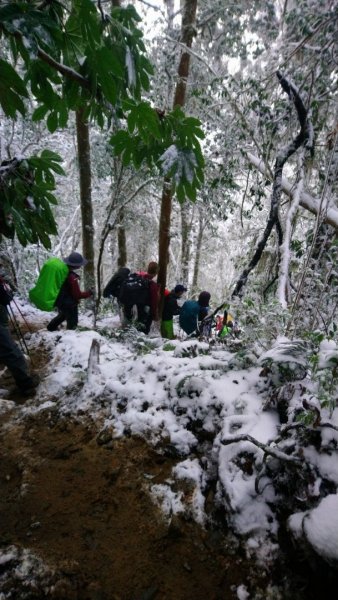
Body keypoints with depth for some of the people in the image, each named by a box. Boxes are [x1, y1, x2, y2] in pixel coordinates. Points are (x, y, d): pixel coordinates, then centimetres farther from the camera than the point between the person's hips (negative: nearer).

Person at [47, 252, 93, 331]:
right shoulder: (72, 277, -32)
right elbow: (77, 295, -24)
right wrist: (89, 293, -12)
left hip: (60, 301, 9)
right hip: (69, 304, -9)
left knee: (63, 315, 36)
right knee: (72, 324, 7)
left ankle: (51, 327, 54)